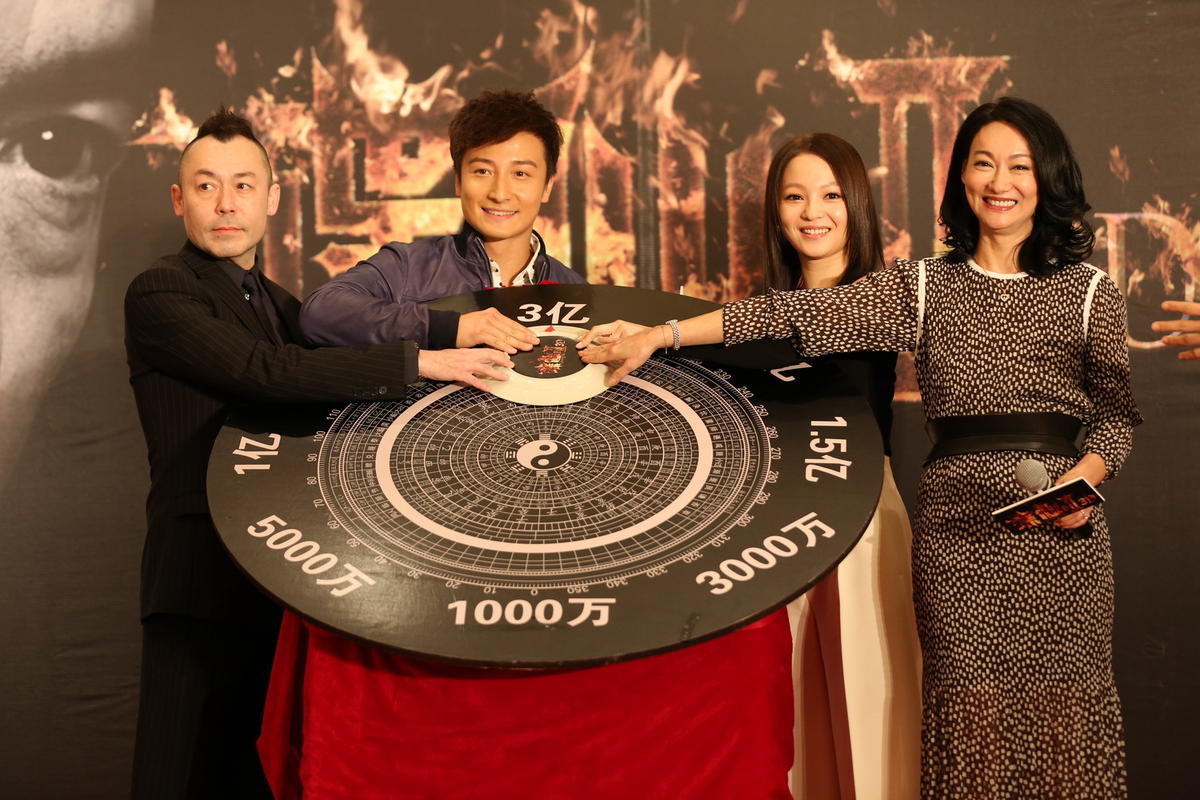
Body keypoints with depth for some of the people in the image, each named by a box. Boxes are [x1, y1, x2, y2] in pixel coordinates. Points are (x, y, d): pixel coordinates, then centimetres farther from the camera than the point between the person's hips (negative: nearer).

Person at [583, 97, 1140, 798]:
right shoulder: (922, 287, 9)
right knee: (969, 703, -1)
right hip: (957, 523, 1)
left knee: (1062, 705, -2)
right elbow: (798, 313, 1)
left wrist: (1085, 476, -12)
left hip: (1061, 528, 0)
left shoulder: (1089, 292, 9)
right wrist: (661, 335, -6)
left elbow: (1119, 414, 9)